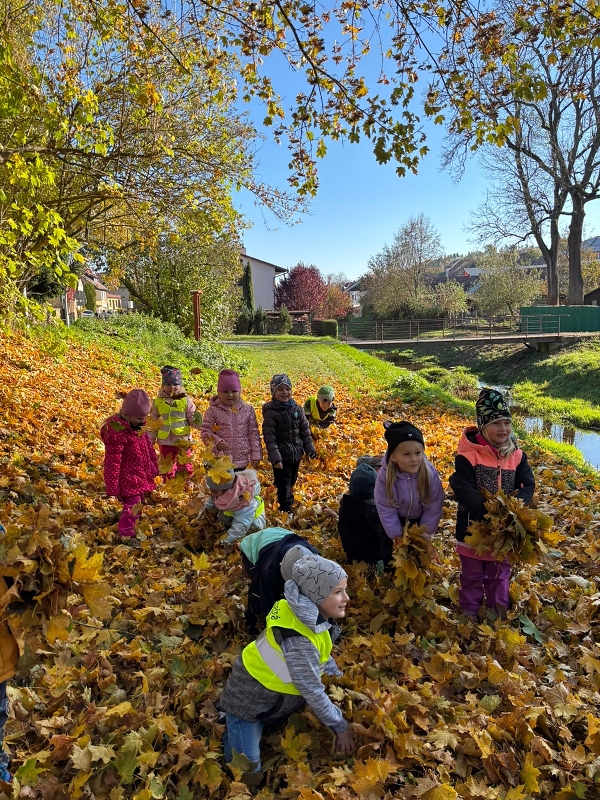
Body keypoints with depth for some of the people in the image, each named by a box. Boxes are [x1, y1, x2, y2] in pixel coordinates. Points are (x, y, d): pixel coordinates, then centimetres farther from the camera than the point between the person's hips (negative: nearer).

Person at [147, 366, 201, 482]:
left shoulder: (186, 400, -3)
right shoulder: (158, 402, 2)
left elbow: (191, 419, -2)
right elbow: (152, 424, 8)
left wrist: (196, 422, -25)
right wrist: (149, 441, 8)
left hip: (183, 441, -1)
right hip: (165, 443, 2)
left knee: (186, 468, 10)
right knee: (167, 468, 14)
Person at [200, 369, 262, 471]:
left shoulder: (248, 409, 1)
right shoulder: (213, 411, -5)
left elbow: (253, 433, 4)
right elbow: (205, 432, -5)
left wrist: (256, 455, 2)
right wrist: (216, 442, -23)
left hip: (241, 461, 2)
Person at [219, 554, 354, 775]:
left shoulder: (309, 614, -13)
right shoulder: (298, 641, -39)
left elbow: (321, 655, 7)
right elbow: (313, 693, -28)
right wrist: (341, 727, -16)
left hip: (266, 693, 8)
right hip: (247, 701, -8)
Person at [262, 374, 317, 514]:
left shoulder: (297, 409, 1)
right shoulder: (271, 413, -15)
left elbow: (305, 431, 8)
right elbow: (269, 438, -17)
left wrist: (310, 449, 6)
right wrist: (275, 458, -21)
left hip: (296, 454, 6)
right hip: (282, 456, -5)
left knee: (291, 482, 20)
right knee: (284, 485, 2)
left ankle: (283, 500, 41)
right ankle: (287, 510, 14)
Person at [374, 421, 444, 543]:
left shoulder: (430, 473, -32)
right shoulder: (384, 475, -33)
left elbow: (434, 507, -20)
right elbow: (386, 509, -23)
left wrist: (425, 532, -16)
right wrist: (396, 535, -19)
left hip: (420, 520, 0)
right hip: (397, 520, 0)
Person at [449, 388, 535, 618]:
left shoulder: (516, 455, -3)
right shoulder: (468, 454, -19)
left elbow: (528, 484, -3)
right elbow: (463, 489, -24)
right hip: (474, 526, -4)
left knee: (500, 573, 22)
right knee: (473, 574, 16)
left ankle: (500, 611, 42)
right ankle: (470, 611, 35)